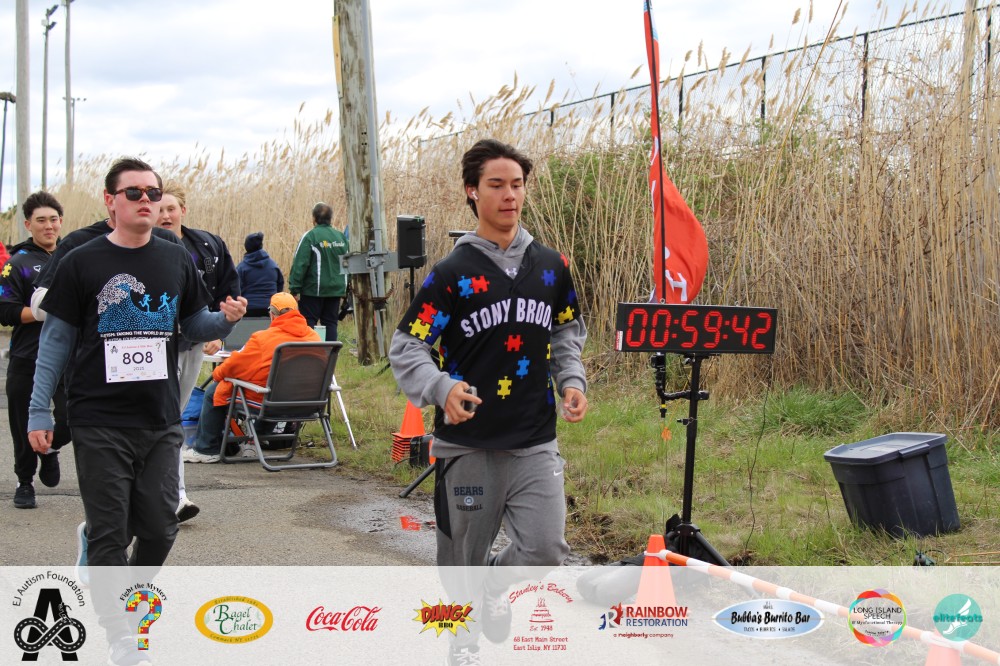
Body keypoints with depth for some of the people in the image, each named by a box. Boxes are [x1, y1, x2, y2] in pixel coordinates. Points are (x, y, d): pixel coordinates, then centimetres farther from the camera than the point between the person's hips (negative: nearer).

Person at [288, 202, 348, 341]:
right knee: (330, 323, 10)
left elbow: (300, 264, -13)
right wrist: (345, 288, 16)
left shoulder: (310, 236, -10)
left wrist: (294, 288, -10)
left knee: (308, 322, 1)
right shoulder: (341, 237, 6)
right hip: (336, 289, 5)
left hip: (313, 289, -5)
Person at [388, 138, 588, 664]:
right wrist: (441, 388, -26)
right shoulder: (452, 272, -6)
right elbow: (406, 347, -8)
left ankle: (495, 588, 25)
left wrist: (572, 381, 2)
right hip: (468, 443, -3)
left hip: (535, 441, 3)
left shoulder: (550, 265, 7)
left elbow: (568, 333, 21)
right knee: (463, 555, 8)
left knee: (546, 549, -8)